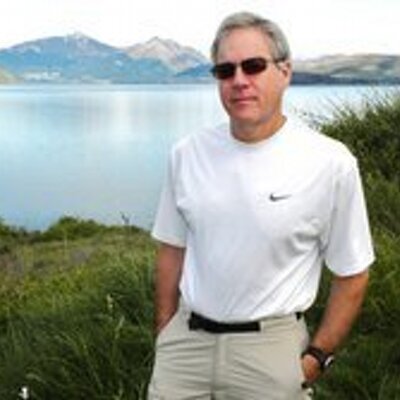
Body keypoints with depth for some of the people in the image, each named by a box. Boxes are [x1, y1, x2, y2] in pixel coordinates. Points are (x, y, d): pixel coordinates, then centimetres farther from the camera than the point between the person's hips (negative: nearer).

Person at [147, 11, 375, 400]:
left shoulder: (331, 163, -11)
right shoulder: (187, 153, 0)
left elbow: (351, 275, -4)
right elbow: (172, 250, 8)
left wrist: (317, 357, -5)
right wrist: (163, 336, 6)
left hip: (270, 344, -2)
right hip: (185, 338, 3)